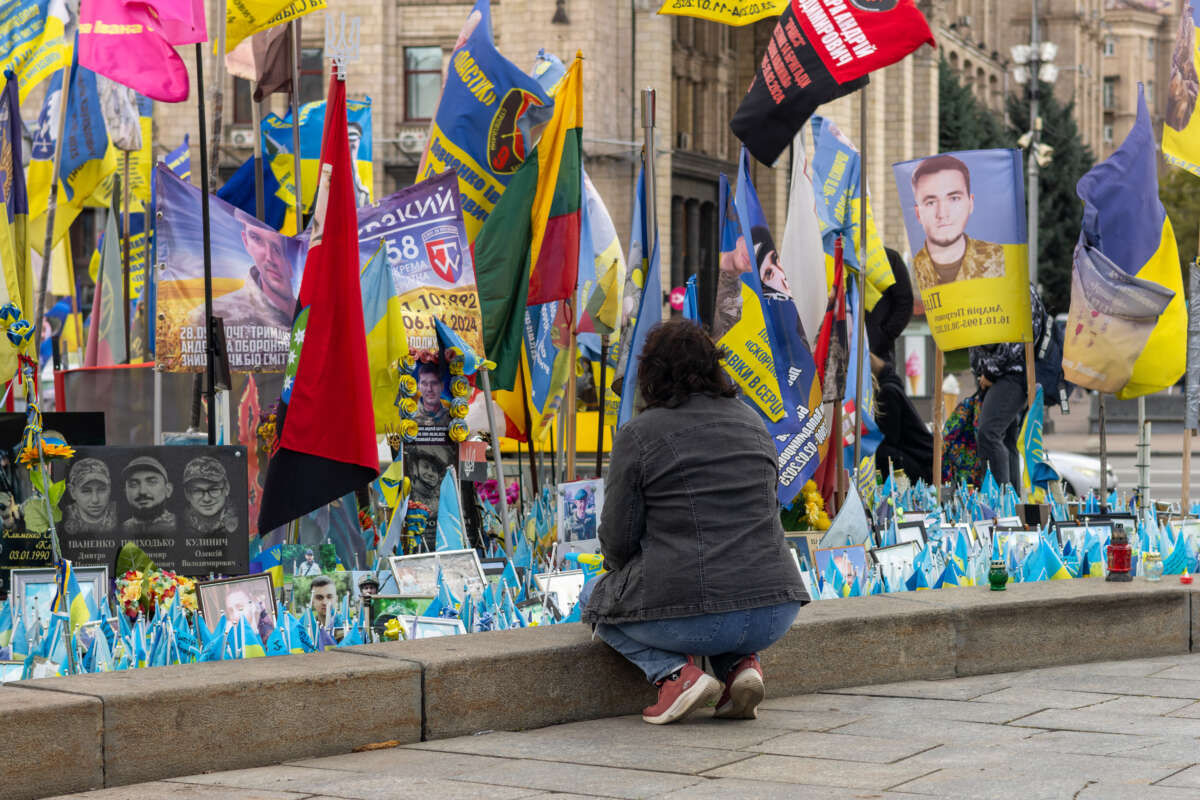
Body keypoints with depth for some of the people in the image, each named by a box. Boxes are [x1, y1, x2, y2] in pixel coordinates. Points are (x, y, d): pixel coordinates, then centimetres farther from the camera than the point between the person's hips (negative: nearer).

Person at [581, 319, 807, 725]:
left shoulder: (638, 434, -4)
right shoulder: (752, 421, 13)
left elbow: (618, 540, -2)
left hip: (688, 619, -5)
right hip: (775, 613, 5)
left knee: (596, 596, 25)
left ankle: (675, 672, -1)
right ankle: (741, 664, 9)